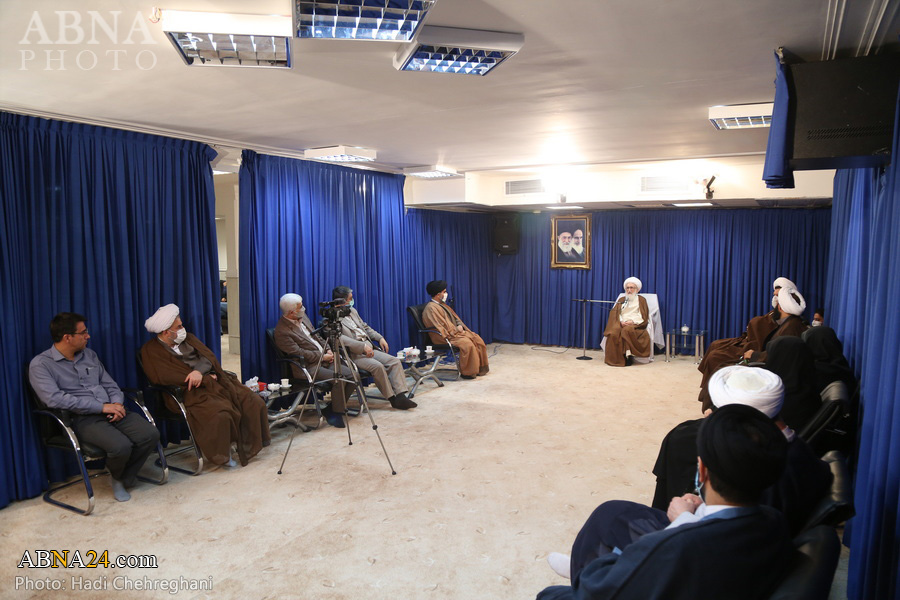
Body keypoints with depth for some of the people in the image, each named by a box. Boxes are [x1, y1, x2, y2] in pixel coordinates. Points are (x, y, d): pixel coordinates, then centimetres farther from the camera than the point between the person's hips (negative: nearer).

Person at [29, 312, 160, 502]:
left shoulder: (89, 355, 17)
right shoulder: (40, 364, -3)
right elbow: (54, 399, -17)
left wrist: (117, 403, -5)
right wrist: (102, 407, -19)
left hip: (111, 412, 6)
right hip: (82, 419, -6)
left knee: (151, 434, -18)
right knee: (121, 446, -31)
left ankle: (124, 477, 6)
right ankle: (116, 477, 5)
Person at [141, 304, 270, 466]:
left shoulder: (188, 338, 19)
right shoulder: (150, 350, 0)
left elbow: (209, 357, 10)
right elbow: (164, 377, -14)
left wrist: (199, 371, -15)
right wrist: (206, 379, -13)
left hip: (214, 381, 7)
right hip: (191, 392, -6)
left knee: (254, 403, -11)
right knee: (219, 414, -35)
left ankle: (248, 444, 4)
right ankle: (223, 454, -11)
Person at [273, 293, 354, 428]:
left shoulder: (303, 317, 12)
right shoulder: (282, 332, -15)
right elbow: (299, 353, -19)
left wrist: (328, 350, 4)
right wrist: (322, 356, -13)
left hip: (324, 359, 9)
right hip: (307, 366, -8)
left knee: (351, 375, -7)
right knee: (339, 379, -26)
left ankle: (333, 408, 6)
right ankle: (337, 412, -7)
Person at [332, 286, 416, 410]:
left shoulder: (352, 310, 20)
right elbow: (339, 338, -21)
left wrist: (380, 338, 14)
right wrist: (363, 346, -27)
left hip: (369, 349, 8)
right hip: (353, 354, -8)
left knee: (395, 361, -11)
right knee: (377, 366, -31)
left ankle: (400, 396, -20)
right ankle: (392, 399, -18)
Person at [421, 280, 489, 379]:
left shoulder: (442, 304, 18)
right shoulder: (431, 308, -14)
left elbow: (454, 316, 21)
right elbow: (441, 325, -20)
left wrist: (459, 326, 0)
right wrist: (456, 330, -14)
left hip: (455, 331, 10)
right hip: (446, 336, -10)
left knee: (477, 339, -5)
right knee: (467, 344, -30)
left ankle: (480, 367, 1)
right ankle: (467, 372, -19)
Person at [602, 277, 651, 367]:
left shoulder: (641, 300, 14)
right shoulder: (621, 300, 23)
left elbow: (644, 318, 4)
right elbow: (614, 314, 10)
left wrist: (633, 322, -13)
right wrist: (621, 322, -10)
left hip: (636, 326, -3)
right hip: (622, 324, 3)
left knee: (627, 330, -37)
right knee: (614, 332, -31)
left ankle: (628, 355, -33)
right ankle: (614, 358, -30)